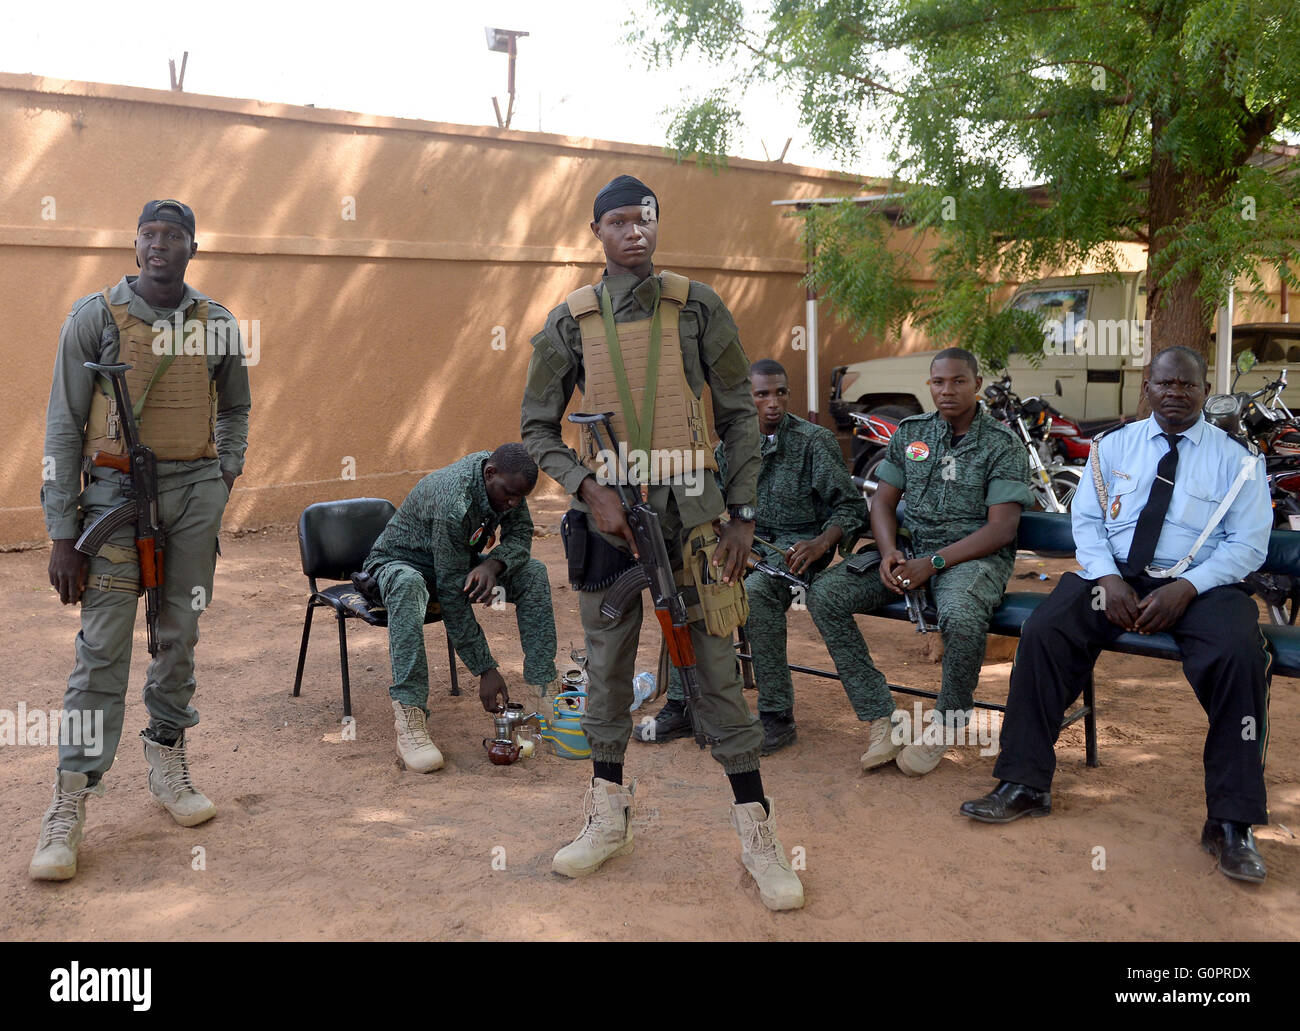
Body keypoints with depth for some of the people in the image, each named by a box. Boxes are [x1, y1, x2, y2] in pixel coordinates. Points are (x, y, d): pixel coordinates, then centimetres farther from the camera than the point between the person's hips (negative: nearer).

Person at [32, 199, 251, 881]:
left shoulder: (217, 324, 6)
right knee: (103, 648, -6)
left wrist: (226, 475, 7)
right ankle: (69, 805, 2)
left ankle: (168, 766, 25)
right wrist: (62, 531, -8)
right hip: (117, 491, -3)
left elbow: (234, 408, 22)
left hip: (195, 493, 3)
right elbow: (63, 426, -3)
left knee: (179, 638, 10)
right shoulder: (95, 317, -3)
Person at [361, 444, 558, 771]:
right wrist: (486, 670, -33)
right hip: (398, 561, -7)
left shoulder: (506, 479, -15)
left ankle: (545, 689, -12)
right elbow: (453, 596, -35)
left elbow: (520, 535, -5)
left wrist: (492, 564, -30)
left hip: (460, 562, 7)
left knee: (533, 572, -14)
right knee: (408, 585, -42)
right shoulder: (452, 503, -37)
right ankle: (409, 720, -46)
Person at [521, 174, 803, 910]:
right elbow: (538, 426, 6)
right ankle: (610, 815, 26)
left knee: (716, 665, 0)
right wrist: (591, 489, -10)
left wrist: (743, 514, -2)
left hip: (691, 509, -1)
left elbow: (740, 414, 3)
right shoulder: (571, 321, 3)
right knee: (607, 666, 10)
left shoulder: (698, 308, 0)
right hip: (608, 511, 2)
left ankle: (757, 829, 11)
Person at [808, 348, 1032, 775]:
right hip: (909, 548, 5)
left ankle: (944, 726, -10)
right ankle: (882, 719, -14)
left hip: (974, 555, -5)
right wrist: (889, 552, -10)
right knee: (825, 595, -17)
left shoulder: (1003, 445, -3)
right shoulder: (909, 432, 11)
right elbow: (883, 501, 12)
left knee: (962, 620, -39)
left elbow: (1001, 529, -11)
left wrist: (933, 563, -21)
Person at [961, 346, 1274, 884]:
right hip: (1114, 574, 2)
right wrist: (1108, 578, -12)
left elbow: (1248, 545, 0)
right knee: (1043, 631, -24)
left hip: (1198, 585, -1)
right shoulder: (1112, 446, 14)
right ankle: (1023, 785, -14)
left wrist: (1185, 589, -16)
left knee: (1240, 654, -31)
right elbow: (1086, 520, 8)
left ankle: (1231, 824, -19)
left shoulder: (1237, 458, 7)